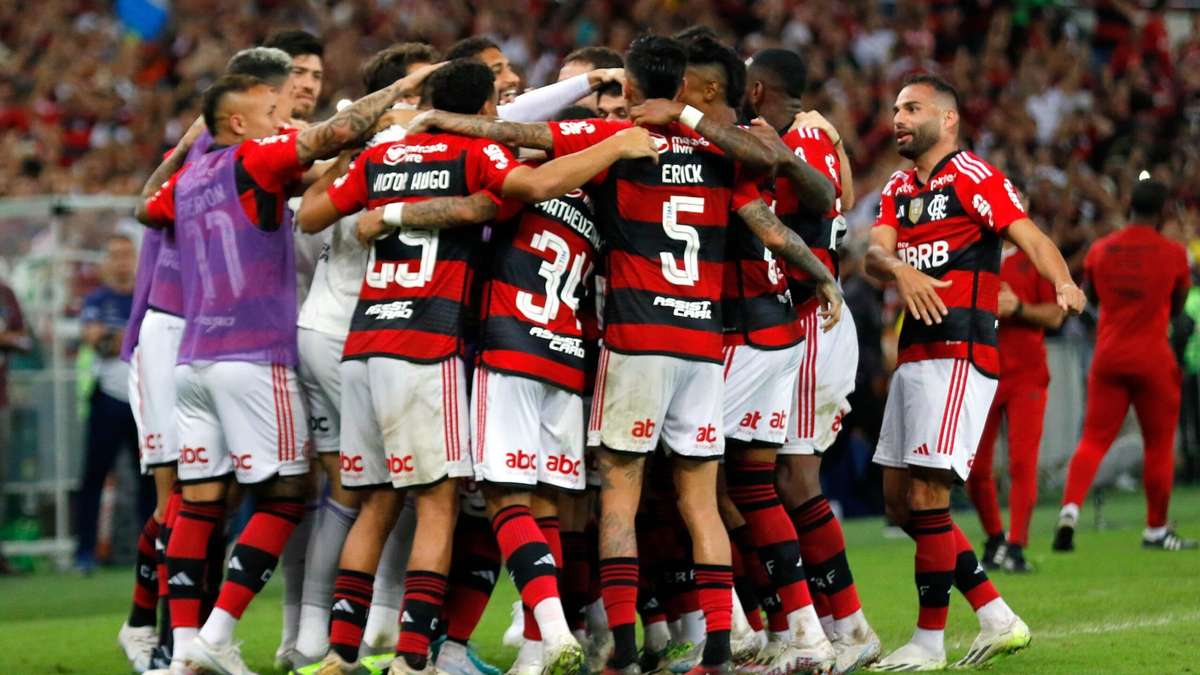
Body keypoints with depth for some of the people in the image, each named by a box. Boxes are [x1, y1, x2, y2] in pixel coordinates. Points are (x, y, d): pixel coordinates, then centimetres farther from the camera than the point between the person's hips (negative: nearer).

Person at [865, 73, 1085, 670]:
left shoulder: (974, 178, -6)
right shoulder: (899, 190, 18)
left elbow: (1030, 238, -17)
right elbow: (874, 251, 2)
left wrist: (1063, 286, -37)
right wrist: (899, 270, -22)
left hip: (958, 355, -9)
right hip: (914, 354, 9)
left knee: (925, 496, -10)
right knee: (899, 499, 8)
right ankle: (997, 619, 13)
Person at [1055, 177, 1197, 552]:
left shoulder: (1100, 250, 2)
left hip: (1108, 356, 2)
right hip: (1153, 358, -2)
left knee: (1094, 438, 4)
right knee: (1159, 445, 10)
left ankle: (1070, 509, -18)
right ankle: (1156, 530, 17)